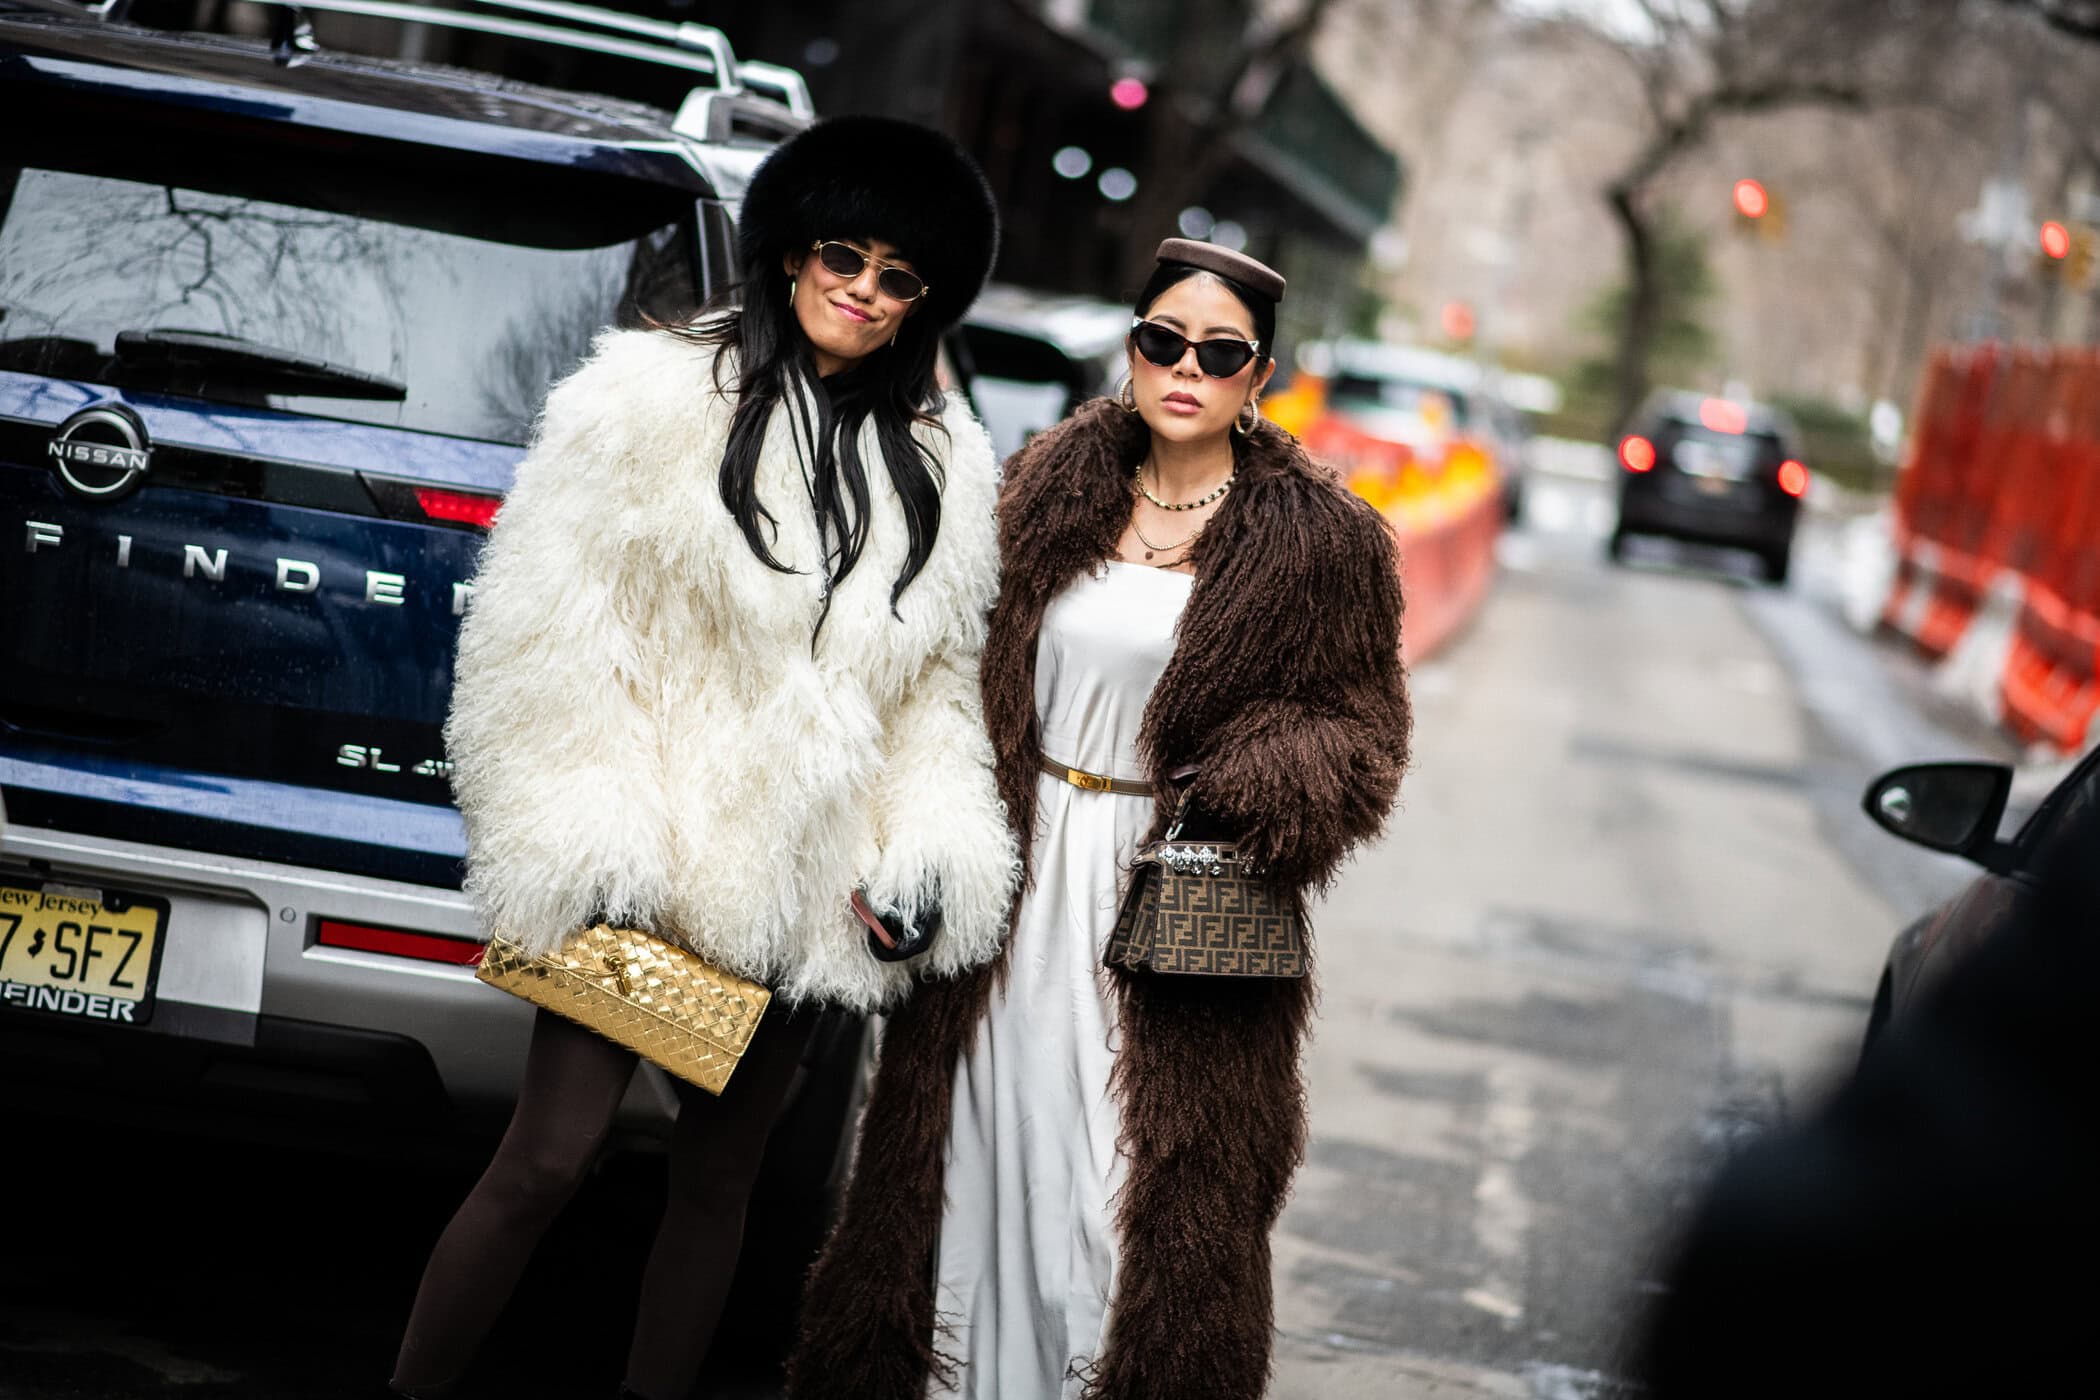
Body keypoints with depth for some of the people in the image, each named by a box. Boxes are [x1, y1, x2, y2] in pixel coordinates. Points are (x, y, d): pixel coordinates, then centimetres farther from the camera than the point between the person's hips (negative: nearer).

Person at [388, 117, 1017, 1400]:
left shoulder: (943, 465, 12)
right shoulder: (658, 397, -3)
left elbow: (939, 679, 16)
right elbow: (552, 633, -7)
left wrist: (928, 858, 2)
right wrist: (582, 848, -13)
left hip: (804, 884, 5)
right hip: (647, 861, -4)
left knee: (718, 1176, 10)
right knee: (549, 1160, -8)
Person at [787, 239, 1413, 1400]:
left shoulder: (1316, 541, -2)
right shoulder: (1050, 489, 7)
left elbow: (1360, 732, 3)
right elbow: (964, 679, 9)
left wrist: (1257, 784, -16)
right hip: (1016, 884, 3)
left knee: (1141, 1203, 0)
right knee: (978, 1163, 10)